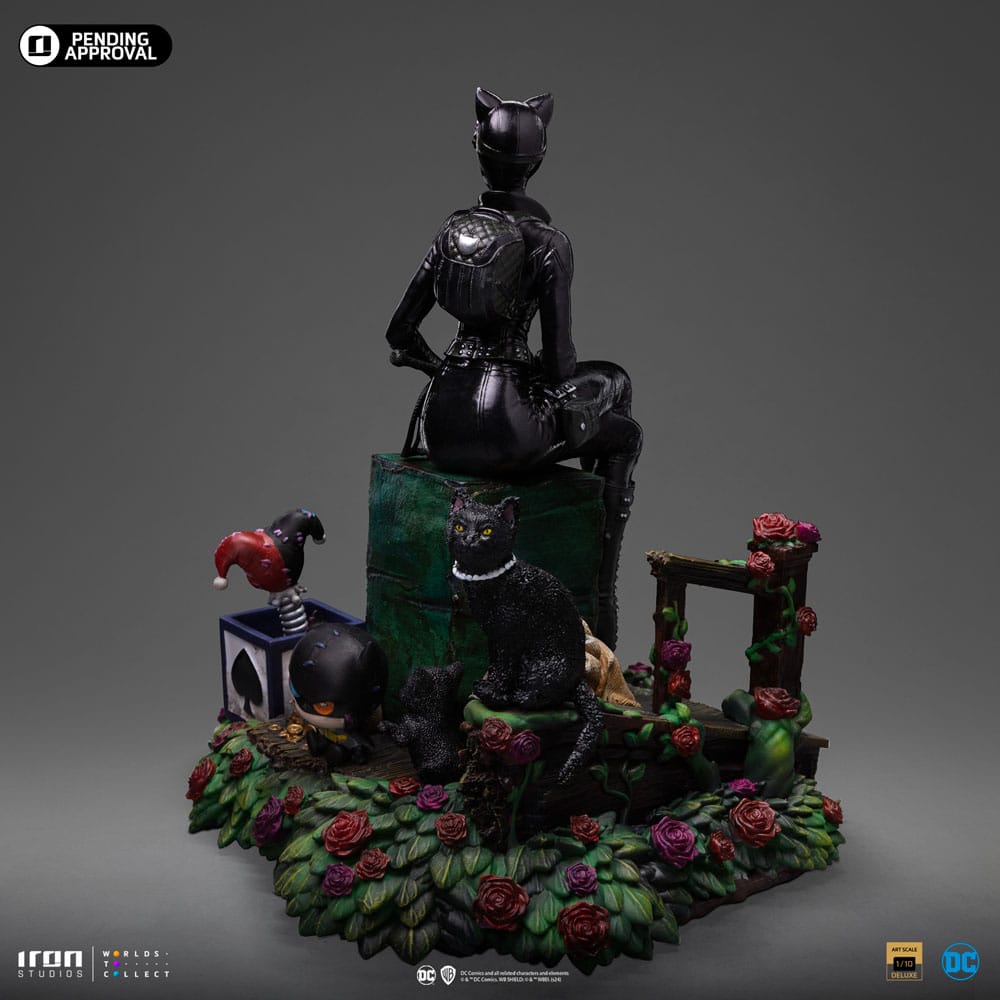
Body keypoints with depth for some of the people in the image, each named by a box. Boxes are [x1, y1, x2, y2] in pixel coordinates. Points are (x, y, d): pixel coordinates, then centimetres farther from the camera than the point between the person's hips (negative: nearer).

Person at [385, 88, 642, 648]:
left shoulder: (453, 228, 7)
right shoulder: (547, 242, -8)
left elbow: (400, 333, 10)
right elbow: (560, 360, -10)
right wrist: (554, 395, 12)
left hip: (443, 424, 6)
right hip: (507, 428, -6)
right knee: (623, 435, 20)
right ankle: (601, 595, 19)